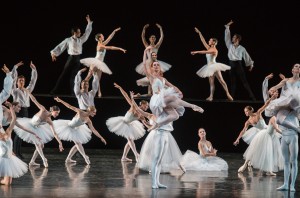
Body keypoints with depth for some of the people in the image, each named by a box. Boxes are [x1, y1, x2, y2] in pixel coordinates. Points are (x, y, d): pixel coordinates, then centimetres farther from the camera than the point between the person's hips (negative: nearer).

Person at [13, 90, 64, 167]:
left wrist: (60, 143, -12)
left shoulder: (49, 121, -7)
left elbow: (54, 133, -6)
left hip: (36, 129, 7)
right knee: (37, 143, -13)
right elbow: (34, 100, -22)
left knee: (41, 145, 4)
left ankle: (32, 161, 11)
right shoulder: (43, 110, -22)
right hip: (29, 126, -7)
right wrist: (27, 91, -24)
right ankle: (44, 159, -16)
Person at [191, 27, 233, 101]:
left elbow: (205, 52, -26)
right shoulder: (209, 48, 10)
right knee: (211, 82, 5)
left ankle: (228, 94, -10)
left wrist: (196, 52, -28)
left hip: (214, 66, -9)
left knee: (221, 80, -9)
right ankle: (211, 96, 4)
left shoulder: (214, 50, -13)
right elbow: (203, 41, 12)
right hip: (210, 67, 9)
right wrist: (199, 33, 11)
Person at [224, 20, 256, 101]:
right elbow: (227, 36, 7)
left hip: (238, 65, -4)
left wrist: (251, 64, 9)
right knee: (233, 82, 5)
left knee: (244, 81, -5)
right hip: (231, 65, 4)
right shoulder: (230, 46, 8)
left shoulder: (241, 48, -1)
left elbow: (247, 56, 6)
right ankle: (232, 97, 6)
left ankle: (252, 96, -5)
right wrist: (227, 27, 3)